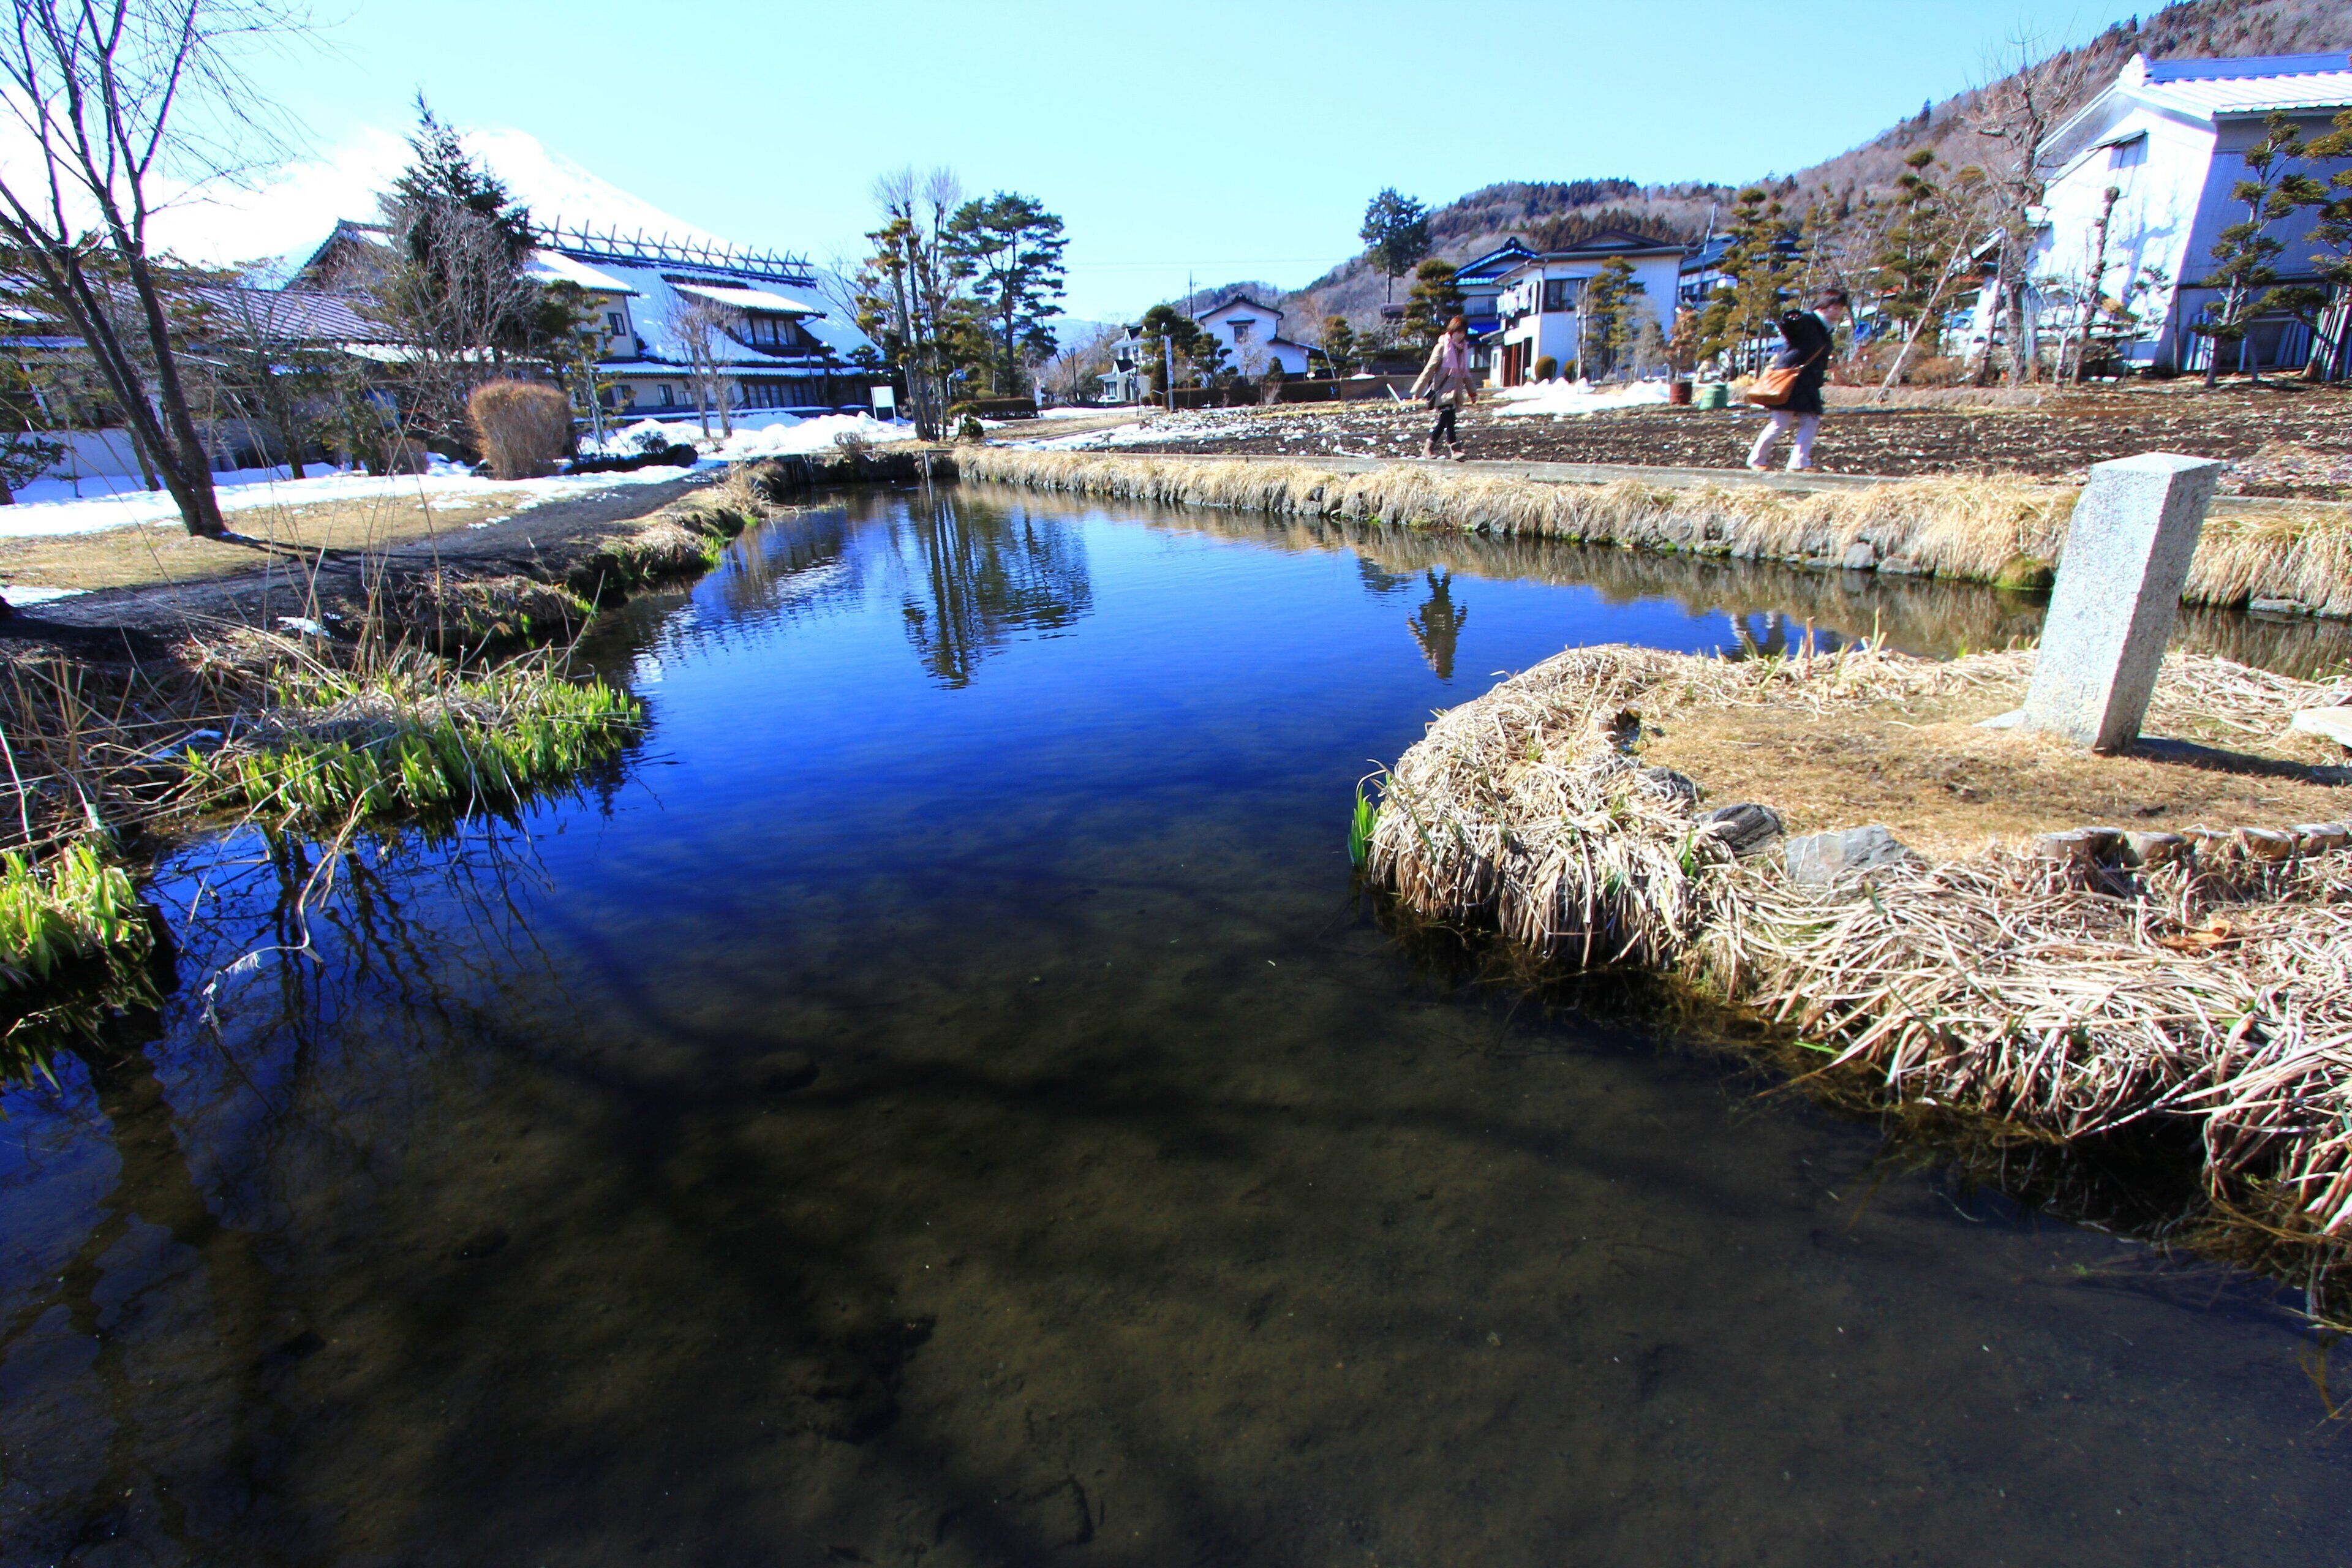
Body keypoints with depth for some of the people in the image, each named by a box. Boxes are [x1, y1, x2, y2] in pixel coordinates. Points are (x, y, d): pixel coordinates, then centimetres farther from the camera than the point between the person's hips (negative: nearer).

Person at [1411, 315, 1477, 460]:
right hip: (1442, 390, -6)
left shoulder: (1463, 349, 14)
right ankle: (1455, 449, -13)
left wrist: (1472, 392, 27)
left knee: (1444, 421, 4)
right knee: (1448, 419, -14)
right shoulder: (1442, 347, -5)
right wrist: (1418, 390, -10)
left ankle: (1428, 449, 13)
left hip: (1455, 391, 6)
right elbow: (1430, 369, -7)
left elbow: (1465, 373, 24)